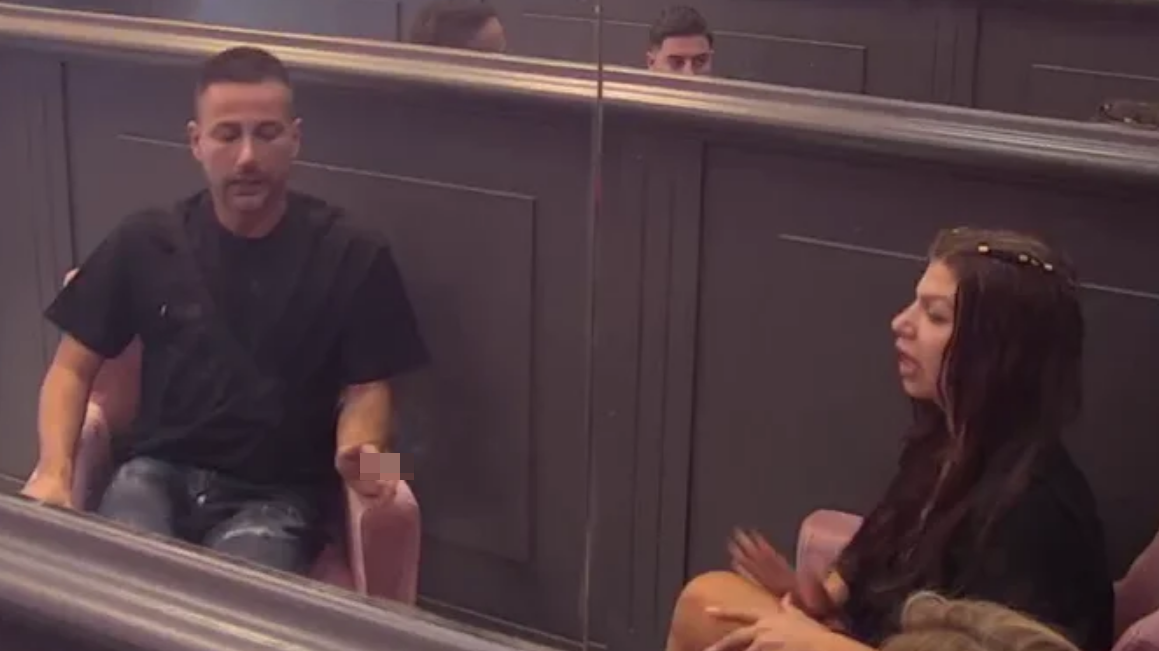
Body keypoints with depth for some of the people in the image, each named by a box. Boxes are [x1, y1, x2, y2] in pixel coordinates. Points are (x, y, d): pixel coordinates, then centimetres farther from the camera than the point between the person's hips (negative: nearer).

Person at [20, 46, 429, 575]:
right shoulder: (146, 242, 4)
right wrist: (54, 469, -10)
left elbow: (366, 389, 3)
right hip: (157, 471, 1)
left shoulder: (352, 255, -1)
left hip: (276, 494, -1)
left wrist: (356, 449, -21)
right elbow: (73, 369, 9)